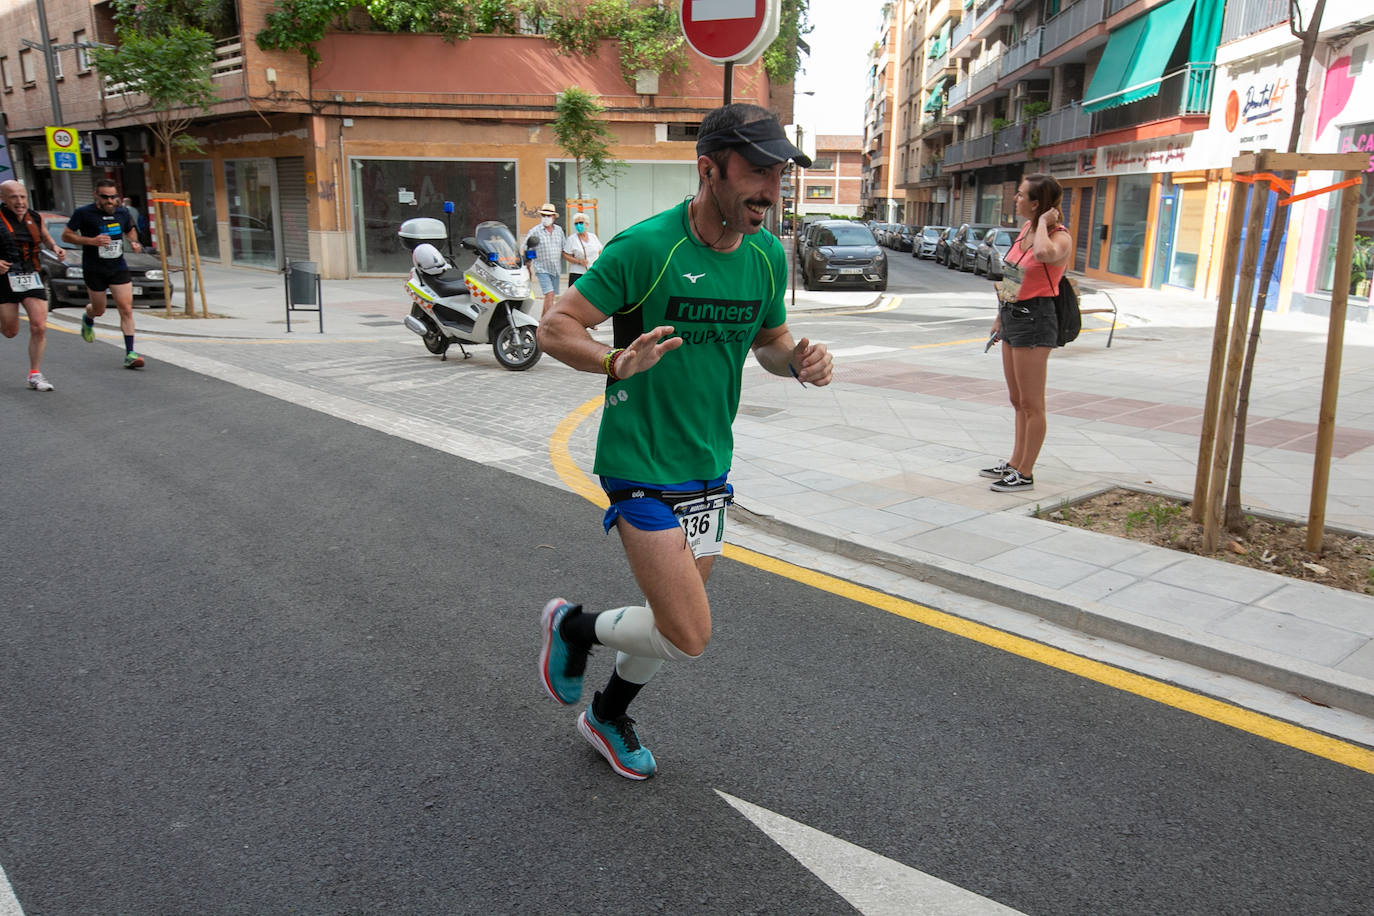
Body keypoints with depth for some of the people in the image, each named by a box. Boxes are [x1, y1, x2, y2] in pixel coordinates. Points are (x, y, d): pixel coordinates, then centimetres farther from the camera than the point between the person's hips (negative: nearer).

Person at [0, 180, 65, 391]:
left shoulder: (34, 219, 8)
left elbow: (45, 236, 29)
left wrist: (55, 248, 8)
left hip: (32, 278, 3)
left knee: (39, 327, -7)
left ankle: (35, 374, 2)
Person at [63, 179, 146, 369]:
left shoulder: (122, 213, 4)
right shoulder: (84, 213, -8)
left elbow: (130, 231, 23)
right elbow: (66, 235, -4)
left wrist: (134, 242, 0)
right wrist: (91, 241, -19)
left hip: (118, 267, 2)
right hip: (94, 269, -2)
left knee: (126, 309, -10)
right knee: (99, 309, 11)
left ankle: (130, 354, -9)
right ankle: (88, 319, 51)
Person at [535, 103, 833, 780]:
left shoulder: (767, 254, 1)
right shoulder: (645, 247, -19)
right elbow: (554, 327, -15)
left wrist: (798, 361, -7)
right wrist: (616, 362, -35)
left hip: (709, 467, 7)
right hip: (641, 465, -7)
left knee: (671, 619, 18)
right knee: (688, 636, -10)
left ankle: (608, 717, 45)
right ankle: (572, 627, 20)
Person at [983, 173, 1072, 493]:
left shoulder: (1060, 238, -16)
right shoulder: (1026, 229, 10)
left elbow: (1044, 253, -42)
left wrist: (1044, 223, -24)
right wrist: (1001, 316, 23)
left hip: (1035, 319, -9)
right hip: (1014, 317, 9)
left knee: (1031, 403, 0)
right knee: (1017, 400, 18)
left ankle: (1025, 474, 9)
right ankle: (1015, 463, 30)